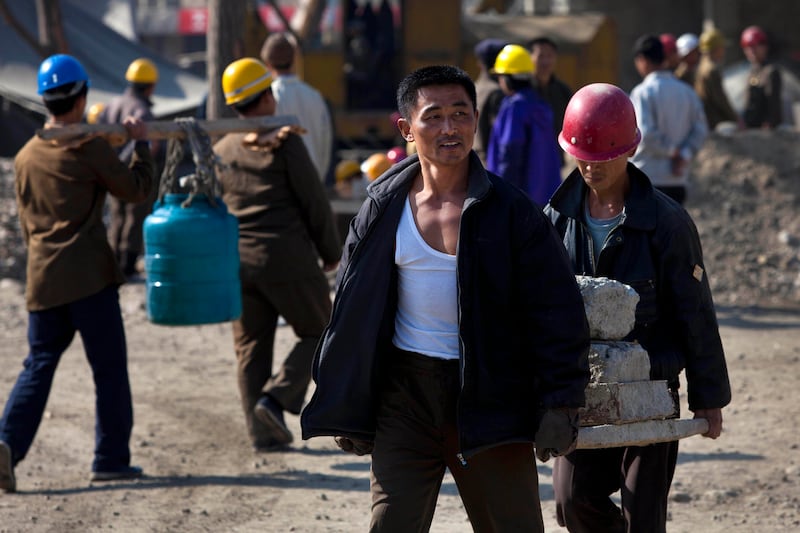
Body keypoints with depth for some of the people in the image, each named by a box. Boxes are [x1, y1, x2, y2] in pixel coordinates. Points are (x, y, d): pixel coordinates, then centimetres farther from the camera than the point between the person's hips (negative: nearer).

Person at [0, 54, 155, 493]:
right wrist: (140, 143, 14)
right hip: (89, 274, -5)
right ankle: (111, 459, 9)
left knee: (38, 366, 7)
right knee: (109, 369, 5)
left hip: (41, 278, 5)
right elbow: (136, 189, 2)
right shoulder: (90, 147, -8)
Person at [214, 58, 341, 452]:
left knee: (251, 346, 10)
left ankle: (263, 433, 7)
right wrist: (331, 252, 5)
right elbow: (314, 202, -7)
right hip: (287, 259, -5)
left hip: (237, 261, 6)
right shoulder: (286, 143, -8)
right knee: (318, 334, 9)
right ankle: (277, 397, -10)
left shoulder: (220, 150, 10)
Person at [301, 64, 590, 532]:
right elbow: (351, 314, 11)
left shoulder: (511, 212, -5)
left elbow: (557, 313, -4)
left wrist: (559, 405, -11)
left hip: (488, 395, -2)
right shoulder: (383, 210, 3)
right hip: (406, 392, 2)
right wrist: (347, 411, 8)